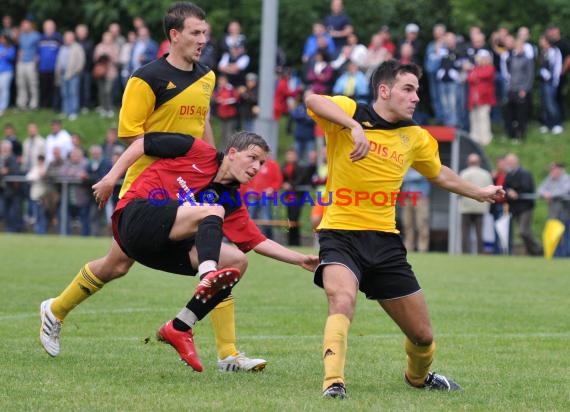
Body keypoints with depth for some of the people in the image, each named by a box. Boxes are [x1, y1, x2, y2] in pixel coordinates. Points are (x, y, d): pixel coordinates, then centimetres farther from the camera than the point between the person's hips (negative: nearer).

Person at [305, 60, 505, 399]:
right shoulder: (350, 113, -7)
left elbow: (440, 174, 29)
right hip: (341, 234, -5)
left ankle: (418, 376, 43)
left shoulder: (416, 138, 9)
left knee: (423, 334, 11)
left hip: (385, 240, 5)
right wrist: (354, 126, -43)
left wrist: (480, 193, 37)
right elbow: (314, 100, -29)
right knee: (343, 300, -36)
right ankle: (333, 383, -32)